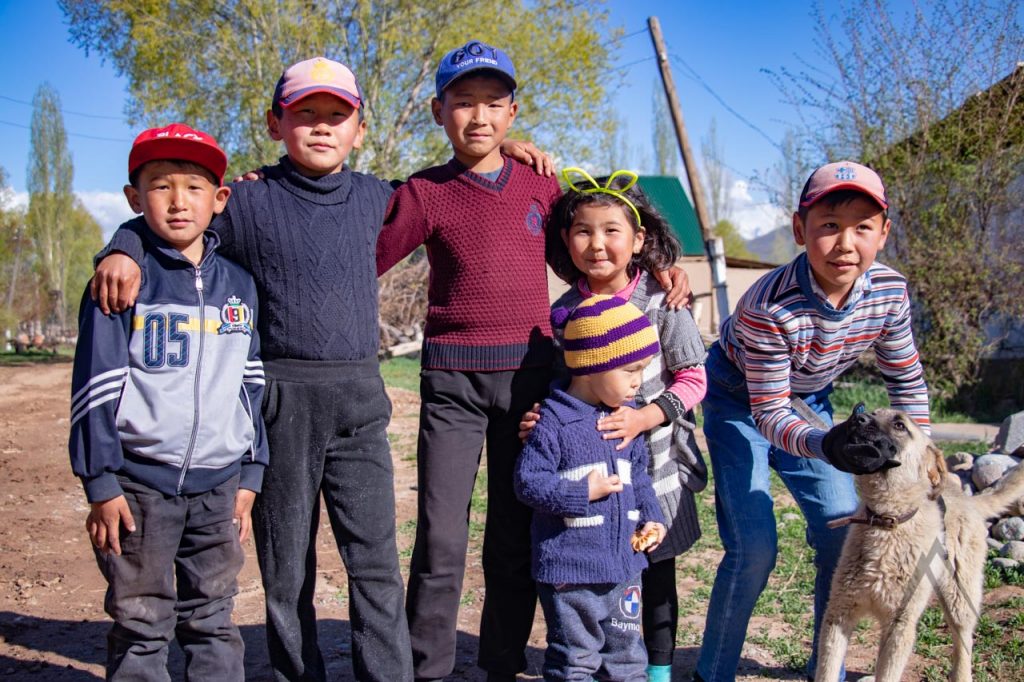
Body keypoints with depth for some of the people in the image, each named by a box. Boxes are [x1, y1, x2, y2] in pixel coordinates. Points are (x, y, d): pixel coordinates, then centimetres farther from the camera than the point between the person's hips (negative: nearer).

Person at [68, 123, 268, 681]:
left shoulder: (238, 284, 8)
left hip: (218, 483, 4)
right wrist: (101, 483, -8)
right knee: (140, 626, 6)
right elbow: (95, 383, -5)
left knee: (213, 623, 13)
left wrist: (249, 476, 11)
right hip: (139, 482, -3)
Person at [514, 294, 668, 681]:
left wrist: (650, 518, 5)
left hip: (623, 564, 7)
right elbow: (528, 481, -17)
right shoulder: (554, 421, -16)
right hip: (570, 570, -6)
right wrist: (583, 494, -21)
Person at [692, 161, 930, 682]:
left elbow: (906, 380, -2)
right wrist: (824, 444, -49)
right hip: (740, 400, -5)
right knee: (754, 548, -15)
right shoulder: (769, 308, -37)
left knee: (845, 533, 3)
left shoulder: (889, 292, -20)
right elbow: (770, 414, -31)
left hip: (806, 401, 6)